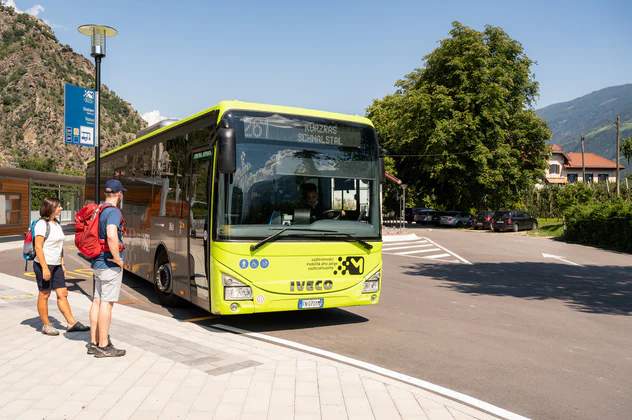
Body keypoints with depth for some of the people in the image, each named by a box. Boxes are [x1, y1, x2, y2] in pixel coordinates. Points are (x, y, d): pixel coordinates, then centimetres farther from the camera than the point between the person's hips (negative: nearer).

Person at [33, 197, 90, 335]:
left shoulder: (57, 224, 12)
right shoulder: (42, 224, -13)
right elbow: (38, 247, -17)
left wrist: (62, 264, 14)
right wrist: (44, 268, -21)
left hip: (56, 265, 8)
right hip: (43, 264, -8)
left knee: (62, 293, 5)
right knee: (44, 295, 3)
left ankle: (71, 323, 6)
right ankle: (46, 326, 13)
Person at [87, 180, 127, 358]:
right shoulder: (113, 212, -16)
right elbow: (111, 236, -31)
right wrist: (118, 259, -20)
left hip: (97, 263, 9)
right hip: (110, 264, -9)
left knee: (97, 301, 12)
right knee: (106, 303, -4)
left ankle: (94, 343, 19)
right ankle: (103, 346, 2)